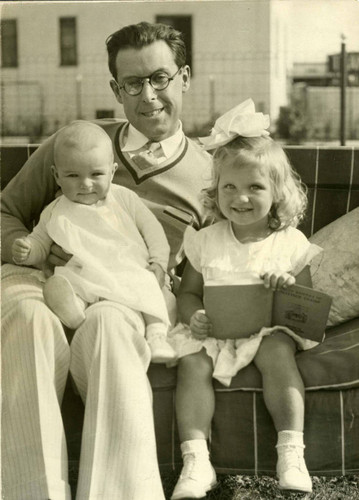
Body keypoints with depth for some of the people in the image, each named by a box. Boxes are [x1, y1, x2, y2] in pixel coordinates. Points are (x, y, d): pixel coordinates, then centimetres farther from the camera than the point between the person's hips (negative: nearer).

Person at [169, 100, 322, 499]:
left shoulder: (290, 242, 3)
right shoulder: (206, 241, 5)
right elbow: (188, 292, 11)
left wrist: (291, 286, -17)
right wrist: (194, 316, -13)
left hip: (269, 328, -1)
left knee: (278, 352, -32)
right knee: (192, 362, -26)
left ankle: (291, 452, -32)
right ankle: (195, 460, -30)